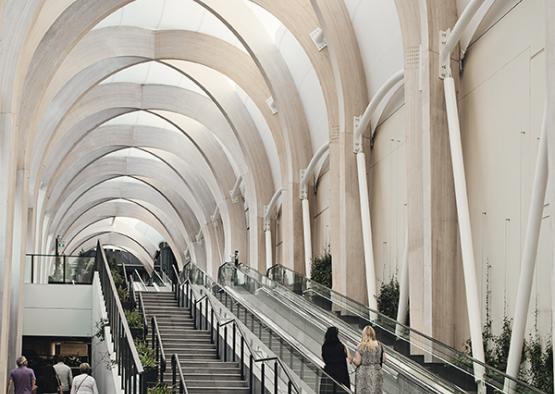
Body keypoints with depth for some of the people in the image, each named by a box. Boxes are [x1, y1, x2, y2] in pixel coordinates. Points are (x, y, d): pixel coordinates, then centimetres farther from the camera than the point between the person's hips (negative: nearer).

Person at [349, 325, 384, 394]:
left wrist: (351, 359, 10)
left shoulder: (361, 347, -10)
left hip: (364, 373, -3)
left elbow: (357, 362, -9)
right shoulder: (379, 345, 2)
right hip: (376, 373, 3)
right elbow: (382, 360, 7)